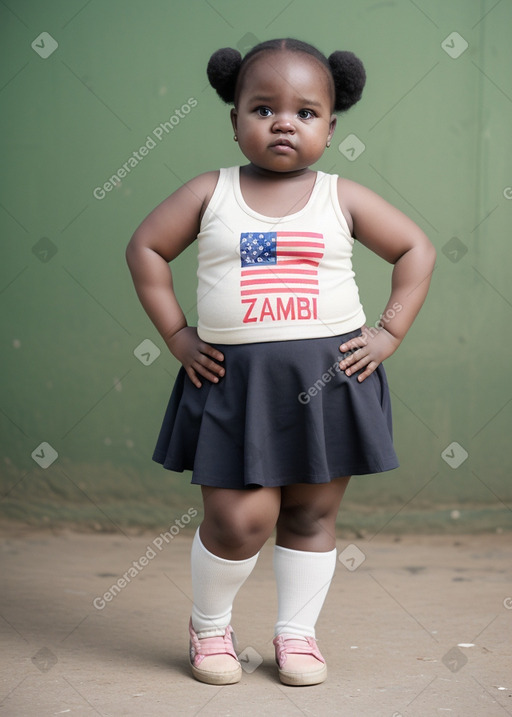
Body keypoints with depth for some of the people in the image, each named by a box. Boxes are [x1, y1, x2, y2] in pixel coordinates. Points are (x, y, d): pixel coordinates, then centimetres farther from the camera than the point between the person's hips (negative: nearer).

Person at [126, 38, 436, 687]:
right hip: (234, 379, -1)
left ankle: (296, 631, 25)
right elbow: (146, 248, 7)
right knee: (240, 518, -6)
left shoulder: (342, 199, 3)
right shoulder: (210, 193, 1)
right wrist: (177, 335, 1)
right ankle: (209, 624, 19)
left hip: (330, 377, 2)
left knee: (312, 514, 9)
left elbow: (416, 250, 9)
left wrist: (388, 333, 1)